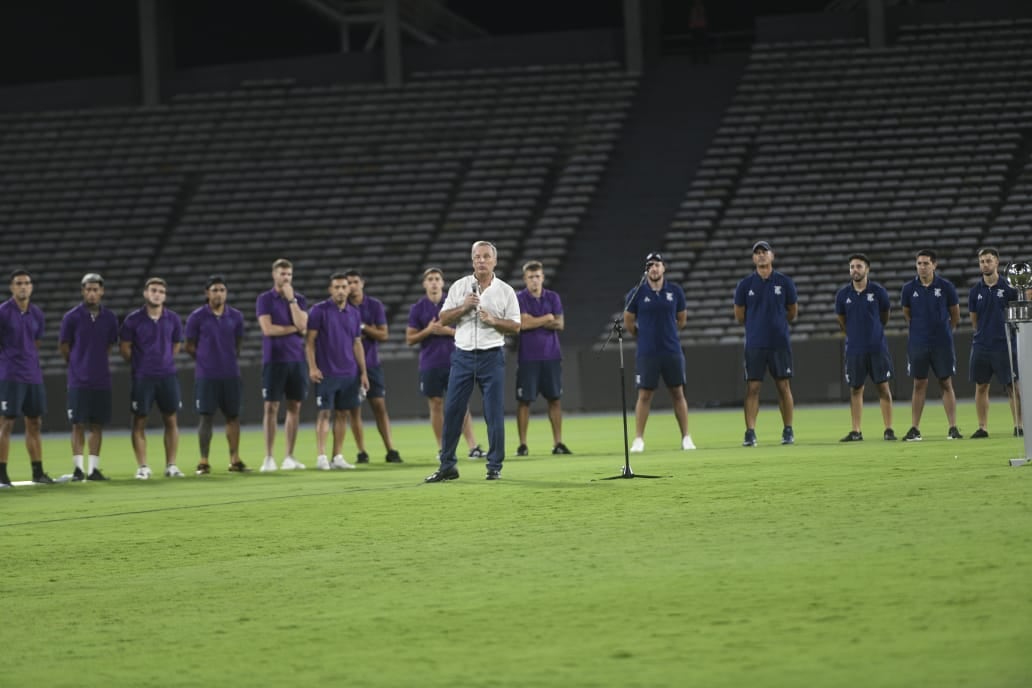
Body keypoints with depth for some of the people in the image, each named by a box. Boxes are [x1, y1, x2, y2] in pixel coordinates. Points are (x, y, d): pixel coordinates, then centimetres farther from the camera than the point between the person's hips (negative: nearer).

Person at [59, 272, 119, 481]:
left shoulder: (109, 318, 5)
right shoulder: (72, 317, -4)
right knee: (78, 424, -3)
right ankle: (78, 468, 0)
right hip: (78, 381, -3)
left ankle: (94, 468, 8)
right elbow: (63, 346, 5)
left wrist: (97, 362, 12)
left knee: (97, 425, 4)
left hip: (102, 380, 3)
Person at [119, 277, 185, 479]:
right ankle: (142, 467, 4)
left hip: (167, 376, 3)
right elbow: (125, 347, 2)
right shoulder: (133, 319, -5)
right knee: (139, 421, -1)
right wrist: (139, 364, 4)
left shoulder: (172, 319, 4)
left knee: (171, 420, 3)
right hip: (142, 377, -3)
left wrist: (165, 361, 11)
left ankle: (171, 466, 10)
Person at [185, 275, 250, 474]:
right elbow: (190, 346, 4)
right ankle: (204, 462, 1)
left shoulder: (236, 317, 5)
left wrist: (228, 360, 11)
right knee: (206, 417, -3)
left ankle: (235, 460, 11)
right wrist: (206, 360, 6)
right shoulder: (197, 317, -4)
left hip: (231, 375, 3)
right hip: (206, 376, -3)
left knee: (233, 416, 5)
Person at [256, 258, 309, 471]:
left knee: (295, 407, 3)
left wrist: (291, 299, -8)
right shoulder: (265, 299, 0)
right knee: (271, 407, -4)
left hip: (296, 359, 4)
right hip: (274, 360, -4)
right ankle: (269, 458, -1)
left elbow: (302, 324, -6)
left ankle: (289, 457, 9)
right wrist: (294, 328, -5)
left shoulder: (298, 299, 10)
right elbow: (268, 328, -11)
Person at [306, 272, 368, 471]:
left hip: (349, 373, 4)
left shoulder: (354, 313, 11)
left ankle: (338, 457, 9)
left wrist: (363, 372, 10)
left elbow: (357, 344, 15)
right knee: (324, 413, -6)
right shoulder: (319, 310, -3)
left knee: (342, 413, 5)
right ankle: (321, 457, -4)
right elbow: (309, 340, -4)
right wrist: (312, 367, -13)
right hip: (326, 373, -4)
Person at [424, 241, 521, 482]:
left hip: (492, 356, -1)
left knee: (494, 414, -2)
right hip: (463, 356, 1)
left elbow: (515, 326, 2)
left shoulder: (505, 291, 3)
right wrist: (463, 308, -10)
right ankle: (447, 466, 6)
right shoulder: (459, 287, 7)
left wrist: (494, 321, -14)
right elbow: (443, 319, 6)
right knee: (452, 411, -1)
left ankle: (494, 467, 6)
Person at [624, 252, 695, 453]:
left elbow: (682, 320, 14)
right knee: (644, 395, -1)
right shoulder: (637, 293, -2)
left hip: (672, 351, 2)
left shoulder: (675, 291, 3)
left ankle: (686, 437, 9)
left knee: (678, 393, 4)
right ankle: (638, 439, 4)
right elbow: (628, 323, 7)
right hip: (647, 353, -2)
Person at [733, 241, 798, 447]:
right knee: (752, 387, -4)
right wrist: (758, 324, 11)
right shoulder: (745, 285, 4)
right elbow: (739, 317, 11)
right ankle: (750, 432, -4)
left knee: (784, 386, 2)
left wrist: (774, 321, 10)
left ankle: (788, 431, 10)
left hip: (780, 342, 0)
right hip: (754, 343, 0)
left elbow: (792, 313, 12)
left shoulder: (785, 282, 3)